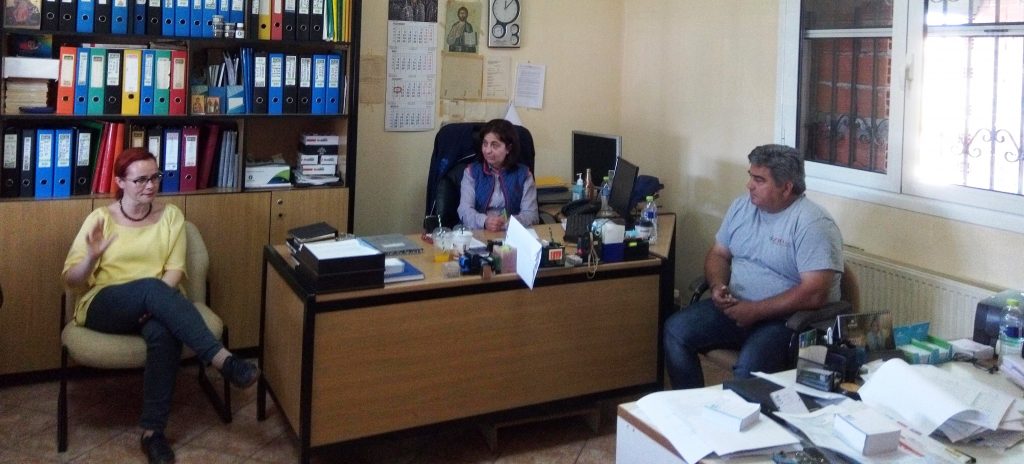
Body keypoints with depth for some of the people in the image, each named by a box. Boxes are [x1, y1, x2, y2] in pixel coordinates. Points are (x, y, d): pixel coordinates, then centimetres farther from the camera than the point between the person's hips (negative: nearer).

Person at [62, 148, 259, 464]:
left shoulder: (171, 215, 7)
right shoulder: (100, 218, 2)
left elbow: (175, 269, -1)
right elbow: (71, 281, 1)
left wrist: (155, 304, -20)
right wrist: (92, 256, -20)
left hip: (155, 302, 1)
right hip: (104, 305, -1)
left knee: (164, 331, -37)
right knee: (150, 288, -37)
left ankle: (153, 431, -31)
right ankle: (221, 359, -44)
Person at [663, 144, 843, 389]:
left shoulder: (813, 223, -16)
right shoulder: (742, 206, 7)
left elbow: (814, 293, -24)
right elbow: (718, 254, 15)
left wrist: (755, 311, -22)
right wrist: (717, 285, -7)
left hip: (789, 317, -7)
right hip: (736, 307, 7)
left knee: (749, 366, -34)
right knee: (676, 330, -10)